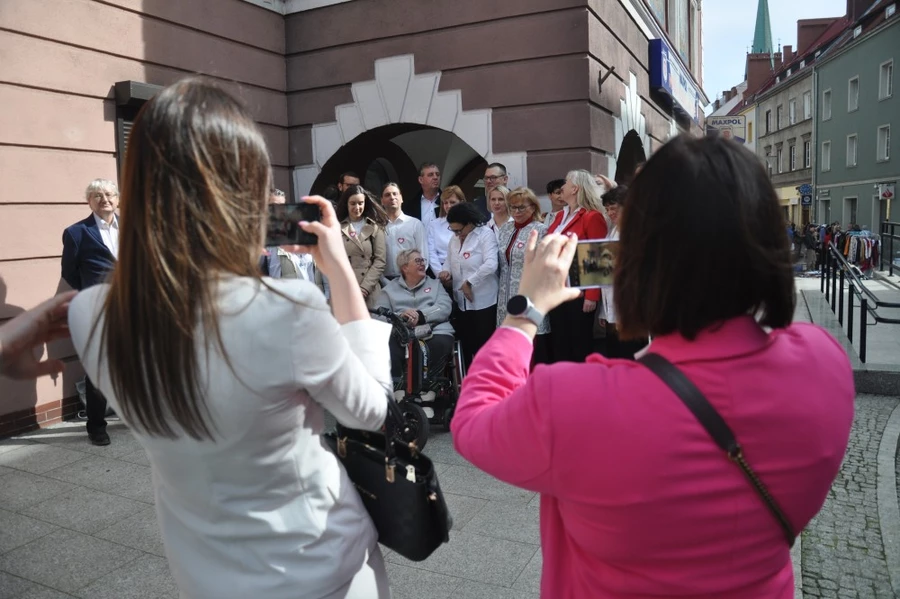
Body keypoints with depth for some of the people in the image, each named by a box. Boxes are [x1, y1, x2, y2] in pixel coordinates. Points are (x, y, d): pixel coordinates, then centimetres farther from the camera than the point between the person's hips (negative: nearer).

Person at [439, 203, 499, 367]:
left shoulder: (486, 235, -10)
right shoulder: (455, 238, 13)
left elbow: (491, 265, -22)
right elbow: (450, 260, 20)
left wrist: (469, 282, -18)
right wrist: (446, 271, -3)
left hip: (483, 302, -7)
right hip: (462, 302, 7)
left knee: (484, 347, -2)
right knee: (466, 346, 13)